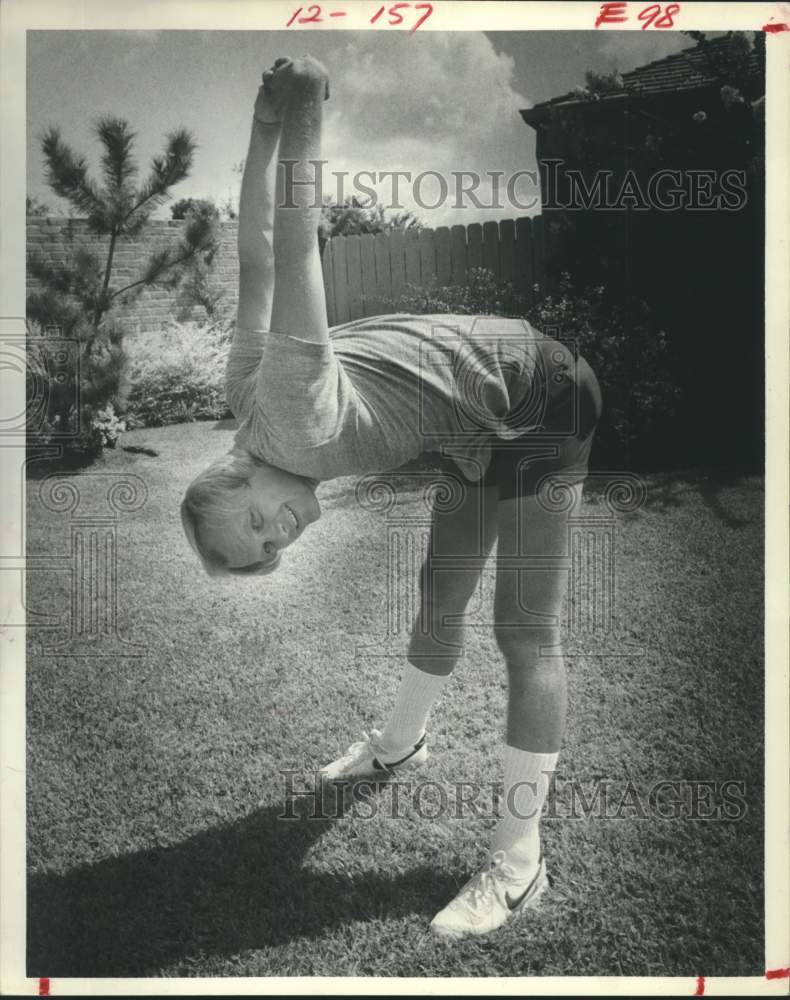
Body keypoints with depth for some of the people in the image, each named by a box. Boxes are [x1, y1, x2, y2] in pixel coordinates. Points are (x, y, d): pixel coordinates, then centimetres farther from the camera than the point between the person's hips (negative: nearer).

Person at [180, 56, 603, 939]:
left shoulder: (288, 423, -31)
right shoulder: (244, 394, -8)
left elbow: (286, 268, -41)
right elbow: (256, 267, -5)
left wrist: (296, 131, -51)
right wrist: (265, 126, -4)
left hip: (540, 402, -8)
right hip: (475, 429, 8)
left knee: (525, 633, -8)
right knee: (440, 602, 20)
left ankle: (520, 862, 0)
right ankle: (401, 744, 41)